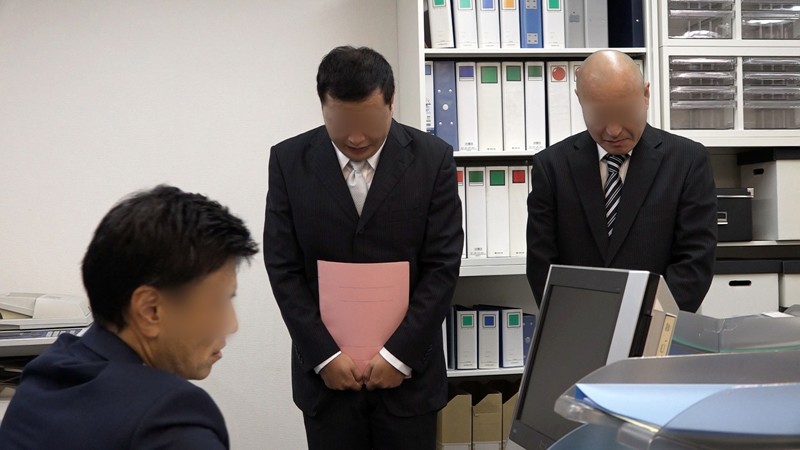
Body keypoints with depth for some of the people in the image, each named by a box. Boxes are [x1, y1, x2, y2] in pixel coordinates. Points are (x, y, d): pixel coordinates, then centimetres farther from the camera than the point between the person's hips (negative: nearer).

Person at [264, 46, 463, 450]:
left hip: (408, 368, 0)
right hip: (325, 370, 1)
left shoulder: (432, 158, -5)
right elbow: (283, 269, -3)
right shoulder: (289, 161, -3)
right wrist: (325, 354, -9)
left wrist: (400, 353, -11)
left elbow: (443, 266, -6)